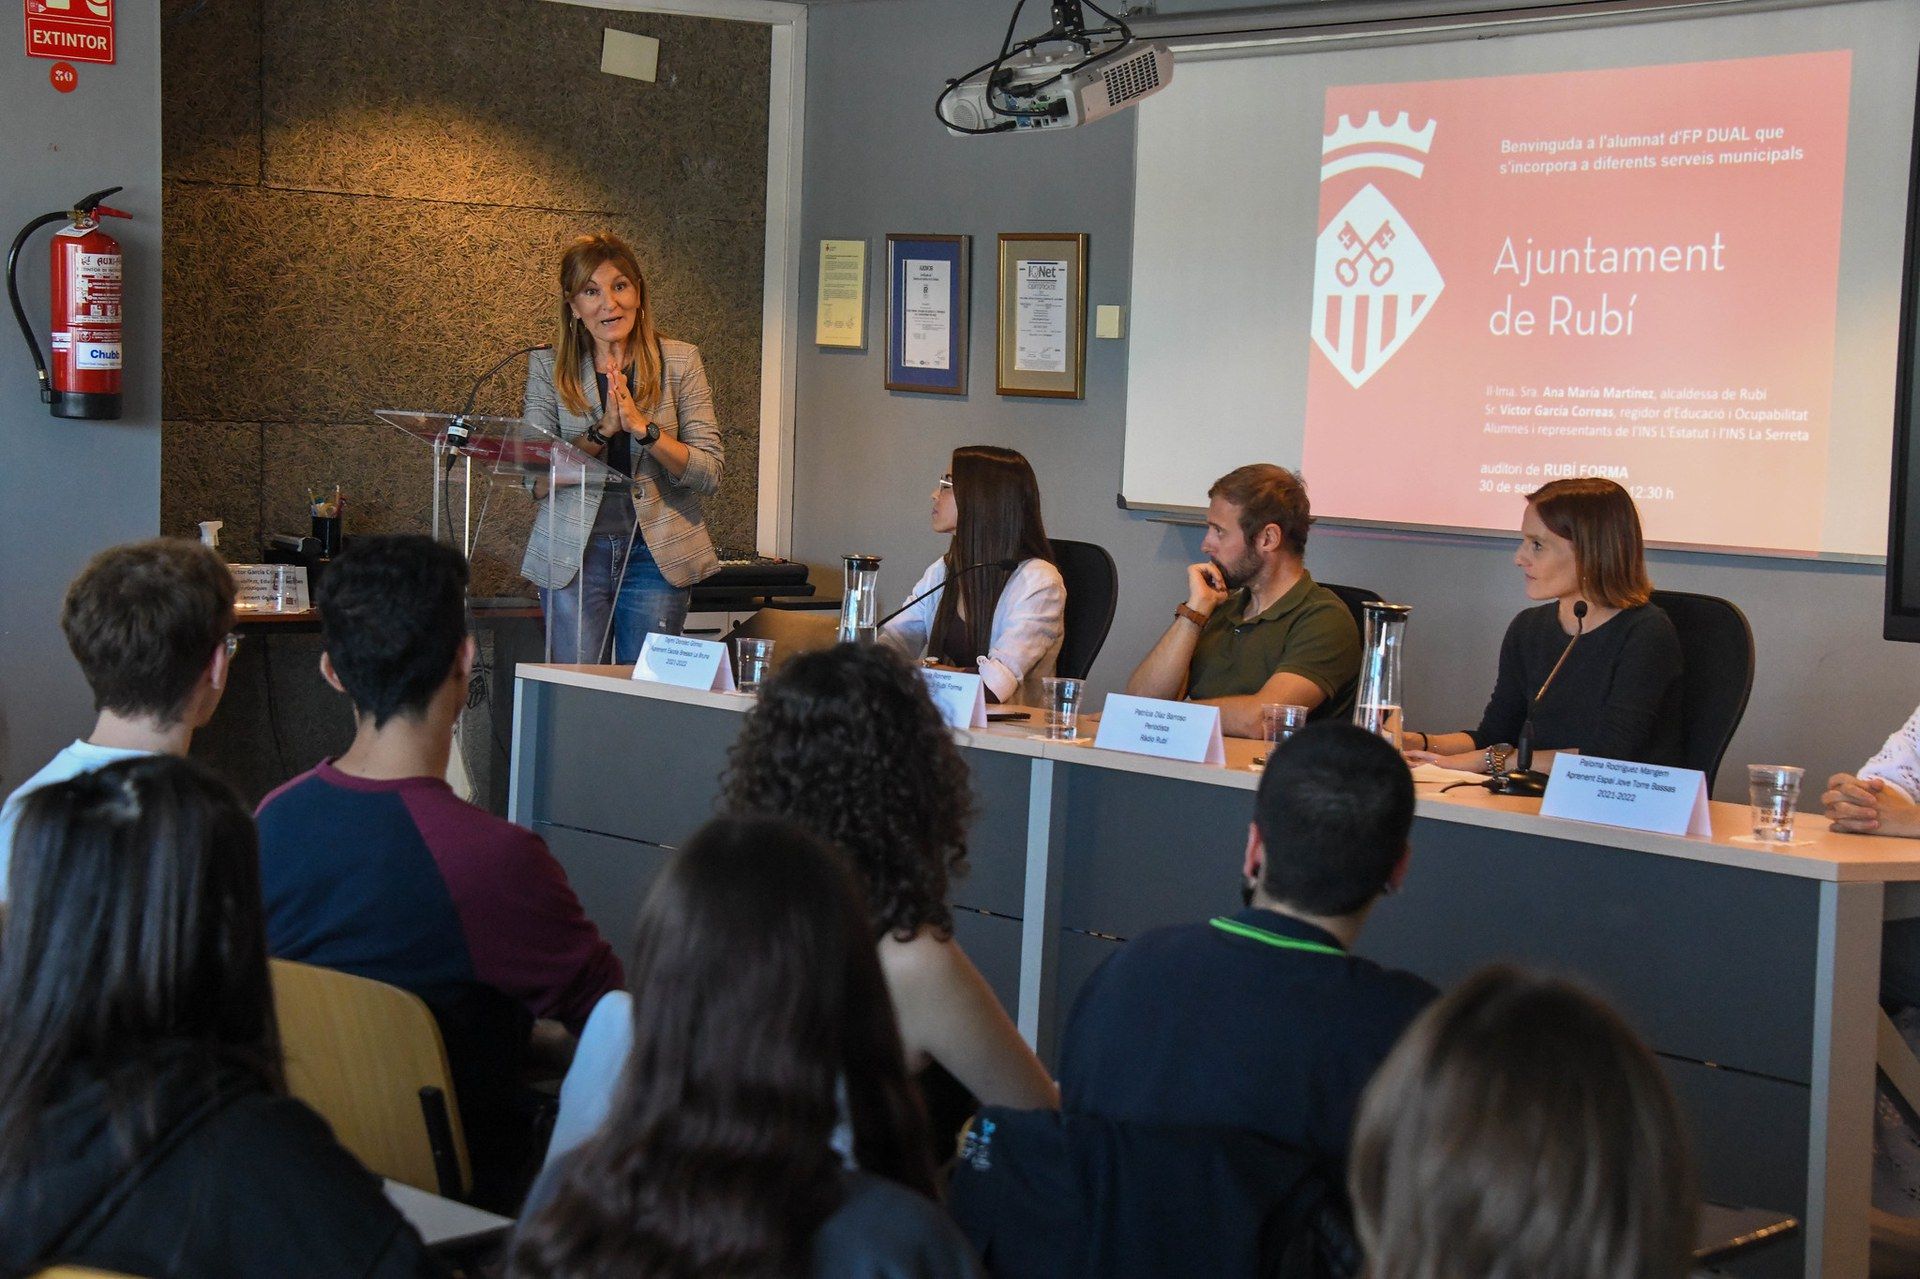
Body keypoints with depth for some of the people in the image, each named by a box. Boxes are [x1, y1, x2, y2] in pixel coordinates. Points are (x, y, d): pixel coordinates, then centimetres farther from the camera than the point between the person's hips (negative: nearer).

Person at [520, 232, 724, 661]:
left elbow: (709, 473, -4)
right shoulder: (548, 367, 3)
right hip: (573, 553, 0)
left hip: (655, 551, 0)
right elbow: (536, 480, -5)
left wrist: (643, 427, -17)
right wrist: (602, 429, -18)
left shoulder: (680, 361, 2)